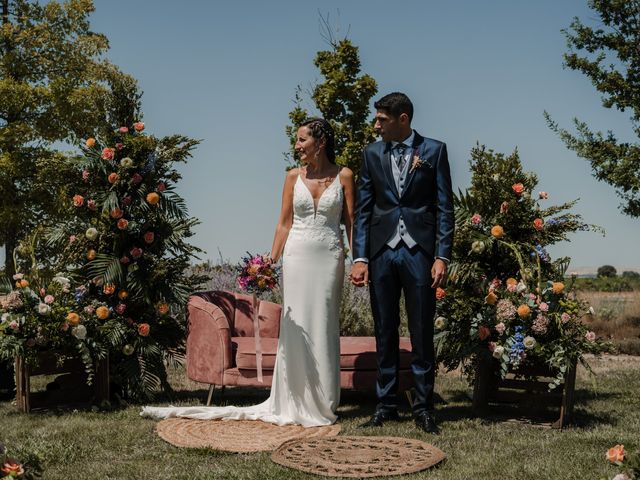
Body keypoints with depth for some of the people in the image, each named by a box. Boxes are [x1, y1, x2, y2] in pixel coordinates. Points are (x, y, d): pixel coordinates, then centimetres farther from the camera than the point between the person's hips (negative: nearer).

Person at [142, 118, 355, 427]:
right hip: (297, 254, 2)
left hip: (330, 257, -1)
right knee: (296, 326, 2)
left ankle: (323, 404, 14)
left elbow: (351, 222, 1)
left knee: (324, 326, 3)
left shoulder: (343, 176, 2)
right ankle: (296, 403, 10)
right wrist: (271, 261, -1)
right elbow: (284, 223, 7)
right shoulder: (293, 176, 8)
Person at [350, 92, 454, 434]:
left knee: (422, 333, 3)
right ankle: (386, 405, 18)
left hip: (419, 251, -3)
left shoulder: (434, 150, 2)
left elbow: (444, 208, -1)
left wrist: (442, 256, -9)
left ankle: (423, 408, 13)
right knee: (385, 332, 9)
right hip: (381, 252, 3)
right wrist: (360, 258, -1)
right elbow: (362, 209, 7)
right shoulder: (372, 153, 9)